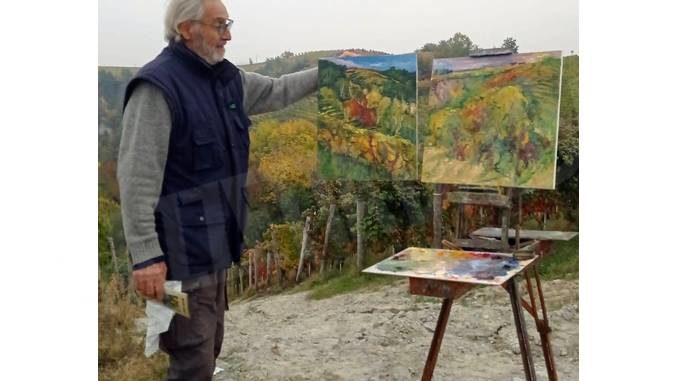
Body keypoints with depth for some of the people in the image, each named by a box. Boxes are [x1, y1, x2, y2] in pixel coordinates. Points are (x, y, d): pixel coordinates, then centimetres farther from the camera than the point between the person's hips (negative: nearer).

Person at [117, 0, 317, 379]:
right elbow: (137, 177, -22)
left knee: (209, 350, 20)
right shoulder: (158, 86, -18)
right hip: (183, 253, -9)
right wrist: (146, 255, -25)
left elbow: (275, 91, 27)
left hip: (215, 245, 9)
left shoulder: (225, 78, 9)